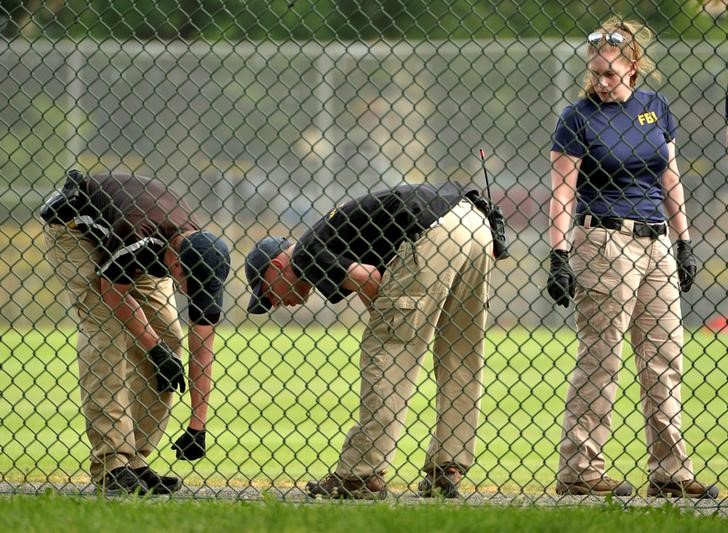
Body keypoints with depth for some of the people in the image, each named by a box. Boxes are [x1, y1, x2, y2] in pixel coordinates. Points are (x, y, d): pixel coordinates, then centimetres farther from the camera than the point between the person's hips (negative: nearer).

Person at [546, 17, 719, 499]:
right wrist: (559, 257, -15)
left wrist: (684, 242, 14)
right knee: (599, 360, -6)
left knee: (666, 360, 6)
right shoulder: (579, 118, -5)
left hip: (656, 243, 6)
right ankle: (579, 470, -2)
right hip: (604, 242, -6)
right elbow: (562, 192, -8)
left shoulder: (655, 107, 10)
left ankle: (670, 472, 11)